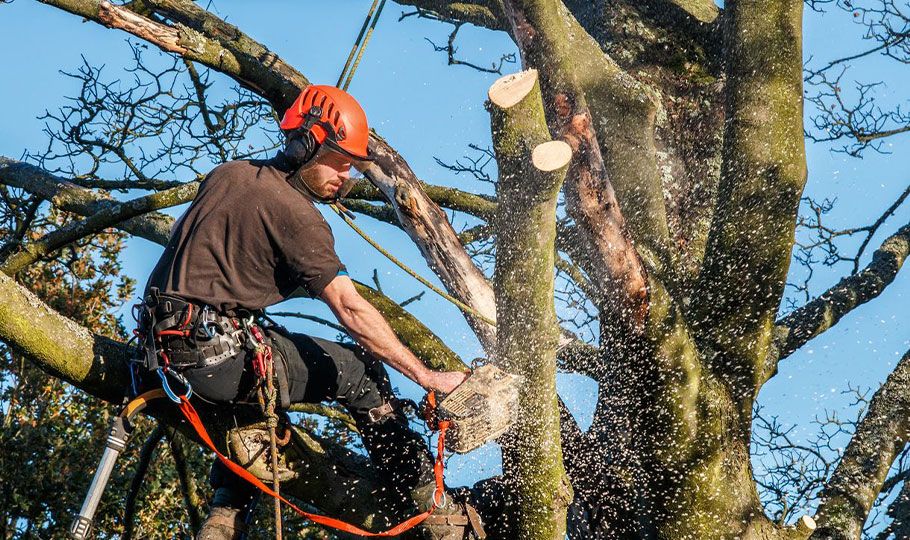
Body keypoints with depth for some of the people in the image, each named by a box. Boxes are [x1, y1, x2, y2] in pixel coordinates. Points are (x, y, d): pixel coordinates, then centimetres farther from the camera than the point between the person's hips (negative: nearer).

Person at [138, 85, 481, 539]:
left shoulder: (225, 174, 13)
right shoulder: (297, 213, -9)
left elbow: (178, 236, 27)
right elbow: (351, 310, -12)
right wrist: (428, 378, -10)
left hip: (163, 347, 8)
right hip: (221, 356, -8)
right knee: (357, 369, 5)